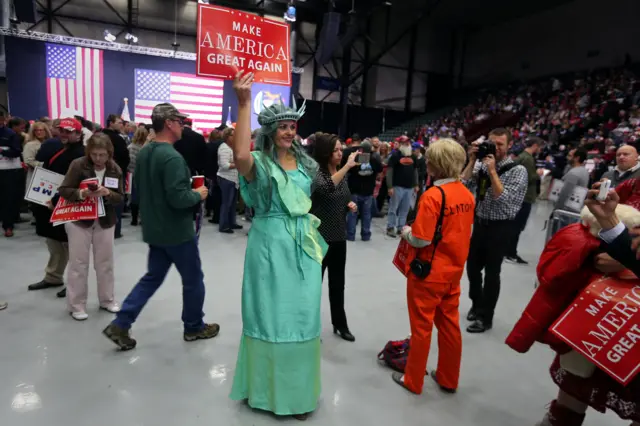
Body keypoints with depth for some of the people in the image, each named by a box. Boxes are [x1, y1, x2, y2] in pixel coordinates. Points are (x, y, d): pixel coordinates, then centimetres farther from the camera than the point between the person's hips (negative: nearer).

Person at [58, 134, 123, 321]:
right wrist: (81, 193, -29)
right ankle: (76, 305, 17)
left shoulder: (115, 169, -3)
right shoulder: (78, 165, -10)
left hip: (105, 221, 3)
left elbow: (121, 197, -5)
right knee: (78, 263, 4)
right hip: (79, 220, -2)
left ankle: (107, 300, 26)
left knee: (105, 262, 11)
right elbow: (63, 190, -10)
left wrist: (107, 193, -25)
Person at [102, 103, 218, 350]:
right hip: (177, 231, -8)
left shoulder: (143, 153, 6)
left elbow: (137, 185, 16)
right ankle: (194, 327, 26)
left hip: (155, 230, 9)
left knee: (153, 277, 19)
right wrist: (198, 194, -11)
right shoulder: (172, 157, -24)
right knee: (193, 279, 10)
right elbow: (178, 198, -28)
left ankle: (120, 325, 16)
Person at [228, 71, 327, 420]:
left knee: (300, 314, 13)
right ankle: (266, 385, 30)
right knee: (268, 312, 8)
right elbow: (240, 156, -35)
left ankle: (296, 388, 33)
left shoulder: (304, 162, 8)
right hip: (269, 244, -5)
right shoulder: (260, 162, -10)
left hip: (302, 244, 5)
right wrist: (244, 103, -36)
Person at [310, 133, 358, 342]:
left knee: (338, 283, 17)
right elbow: (326, 187, -37)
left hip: (339, 236, 7)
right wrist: (347, 166, -37)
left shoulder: (342, 174, 7)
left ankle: (340, 324, 32)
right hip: (319, 237, -7)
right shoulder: (316, 172, -14)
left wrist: (351, 205, -1)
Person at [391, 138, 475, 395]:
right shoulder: (467, 195, 2)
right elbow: (468, 233, 12)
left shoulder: (433, 195, -22)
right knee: (449, 325, 19)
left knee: (422, 327, 8)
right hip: (454, 271, 7)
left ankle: (413, 380, 25)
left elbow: (421, 240, -23)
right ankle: (448, 379, 34)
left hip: (428, 273, -7)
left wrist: (406, 232, -4)